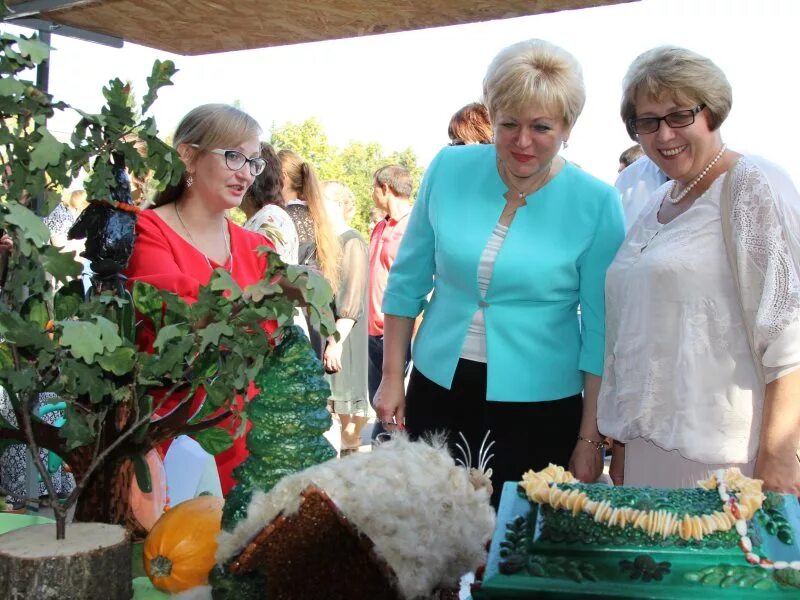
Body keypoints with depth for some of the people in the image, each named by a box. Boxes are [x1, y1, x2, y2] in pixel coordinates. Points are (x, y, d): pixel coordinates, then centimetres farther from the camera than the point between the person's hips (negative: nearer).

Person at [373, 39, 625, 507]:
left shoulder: (596, 203, -10)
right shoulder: (449, 169, -4)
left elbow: (601, 329, -6)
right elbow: (409, 280, 5)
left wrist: (590, 438, -5)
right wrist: (392, 378, 5)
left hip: (540, 405, -2)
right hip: (438, 386, 3)